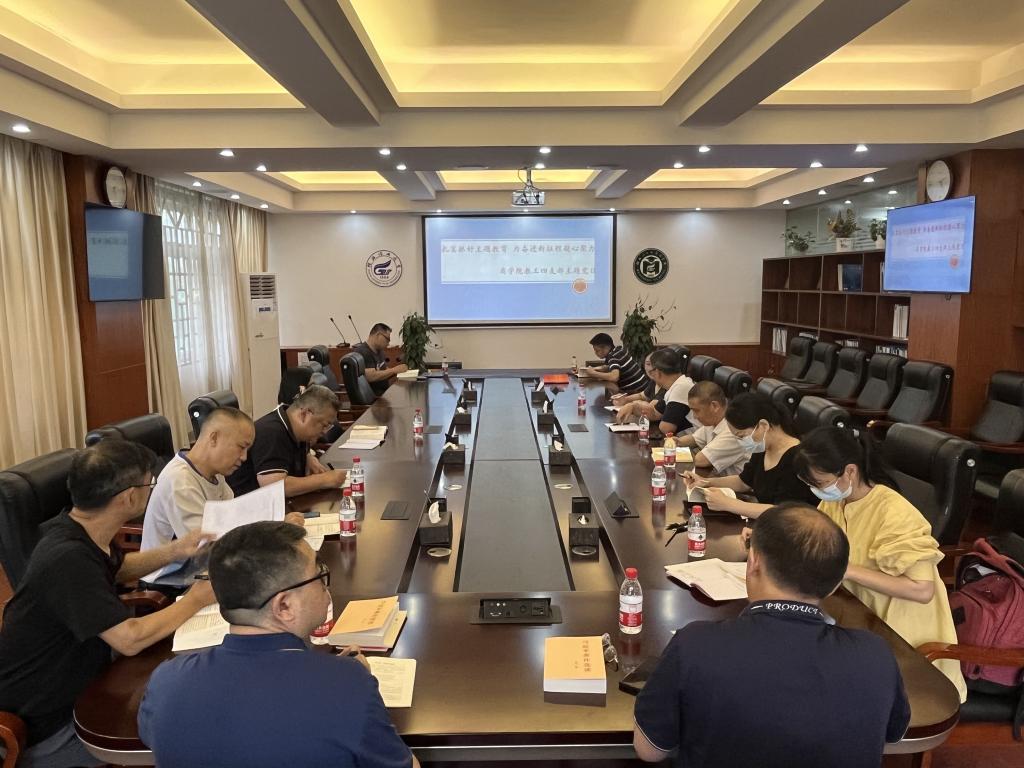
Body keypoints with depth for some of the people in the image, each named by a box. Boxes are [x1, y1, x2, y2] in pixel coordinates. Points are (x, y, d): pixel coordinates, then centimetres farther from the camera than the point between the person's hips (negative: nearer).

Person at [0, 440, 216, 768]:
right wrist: (197, 598, -18)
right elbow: (130, 639, -32)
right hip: (42, 727, -8)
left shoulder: (76, 530, -4)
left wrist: (173, 552, 3)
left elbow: (117, 568, 18)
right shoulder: (69, 559, -33)